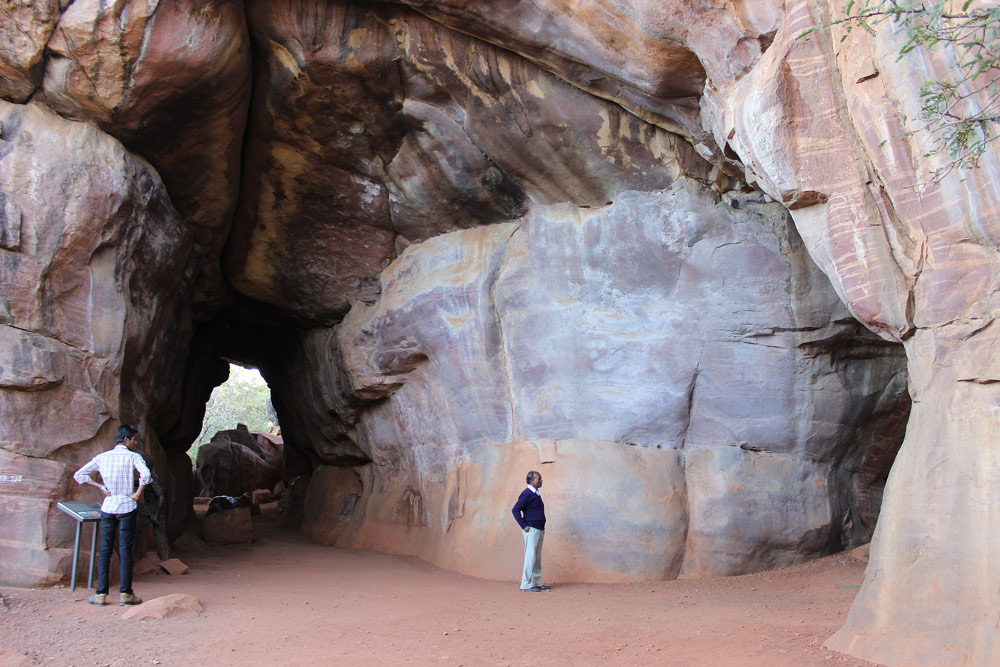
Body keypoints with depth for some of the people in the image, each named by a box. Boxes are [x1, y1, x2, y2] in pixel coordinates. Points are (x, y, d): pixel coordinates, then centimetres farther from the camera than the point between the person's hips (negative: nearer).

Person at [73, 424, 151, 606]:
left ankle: (101, 594, 7)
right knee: (125, 550, 1)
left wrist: (101, 487, 6)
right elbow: (145, 474, -25)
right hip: (127, 507, -4)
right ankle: (125, 593, 3)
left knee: (105, 551, 8)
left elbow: (79, 475, 8)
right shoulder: (132, 457, -6)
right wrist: (138, 493, -11)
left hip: (108, 506, 4)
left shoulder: (102, 457, 7)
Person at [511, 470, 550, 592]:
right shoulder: (527, 494, -13)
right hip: (531, 530, -9)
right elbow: (515, 510, -18)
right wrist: (524, 526, -18)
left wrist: (542, 528, 17)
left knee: (537, 557, 11)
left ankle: (537, 582, 16)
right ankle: (526, 584, -3)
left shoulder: (536, 494, 15)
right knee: (530, 557, -7)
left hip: (539, 530, 9)